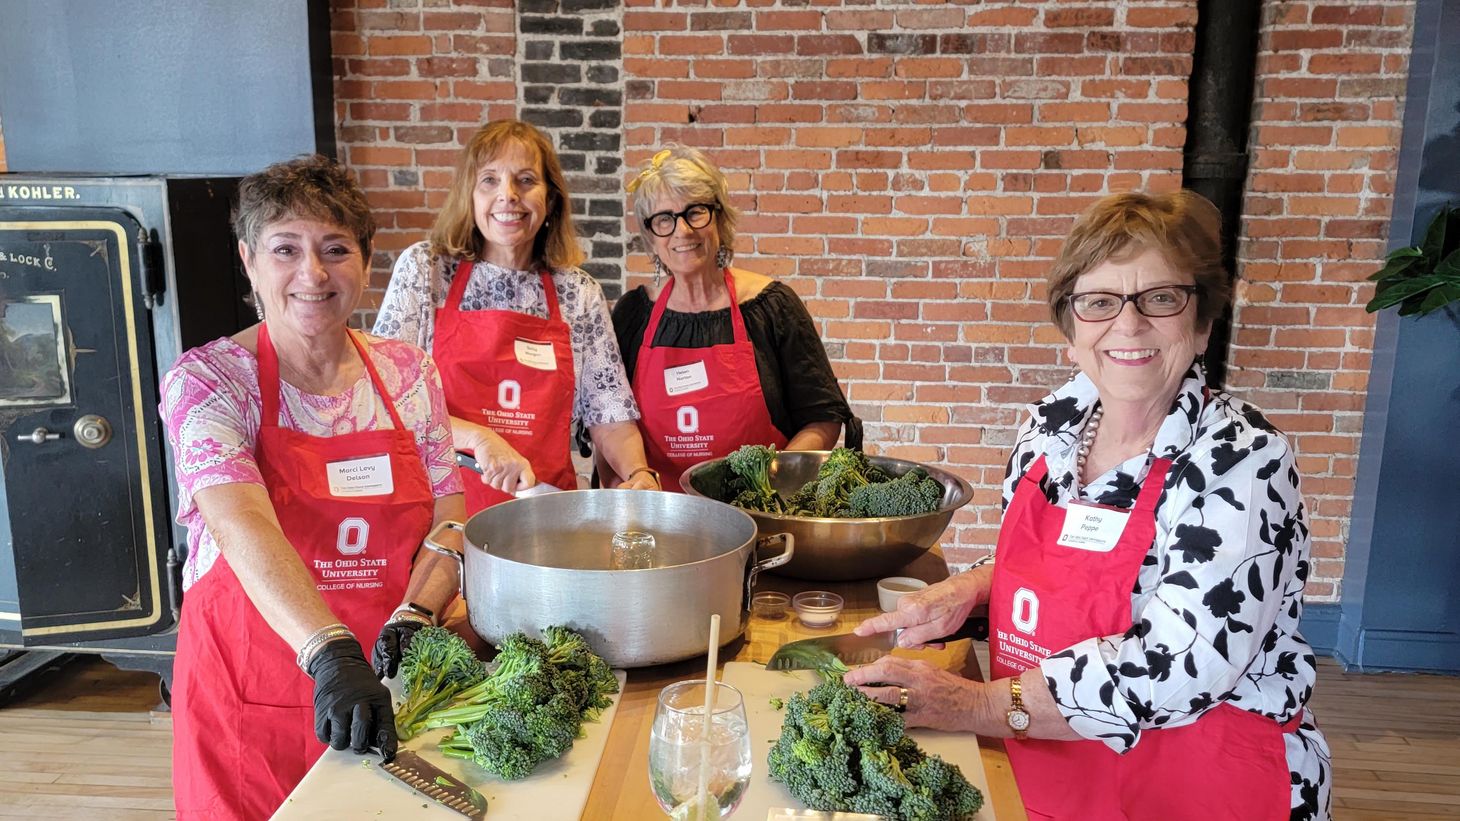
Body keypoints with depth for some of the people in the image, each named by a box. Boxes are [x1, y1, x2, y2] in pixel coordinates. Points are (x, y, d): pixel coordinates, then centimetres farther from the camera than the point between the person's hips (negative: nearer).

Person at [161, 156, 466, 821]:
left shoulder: (409, 374, 1)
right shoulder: (206, 380, -10)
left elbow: (449, 520, -1)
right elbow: (246, 527, -25)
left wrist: (412, 617, -19)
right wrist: (332, 655, -37)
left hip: (390, 690, 3)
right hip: (249, 695, -3)